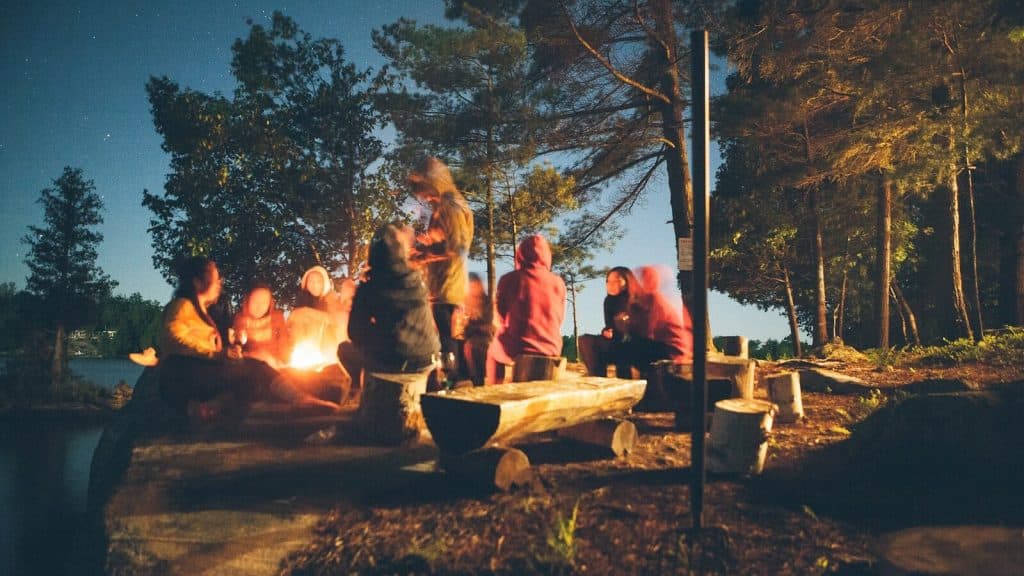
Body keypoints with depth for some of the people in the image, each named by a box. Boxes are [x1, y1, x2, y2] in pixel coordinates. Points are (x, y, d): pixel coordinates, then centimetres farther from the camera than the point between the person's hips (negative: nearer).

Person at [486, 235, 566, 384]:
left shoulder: (509, 279, -6)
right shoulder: (558, 283, 0)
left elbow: (501, 319, 5)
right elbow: (559, 321, 11)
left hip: (516, 351, -3)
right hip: (551, 351, 3)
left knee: (493, 351, 30)